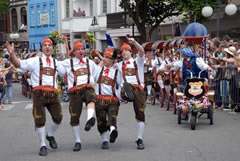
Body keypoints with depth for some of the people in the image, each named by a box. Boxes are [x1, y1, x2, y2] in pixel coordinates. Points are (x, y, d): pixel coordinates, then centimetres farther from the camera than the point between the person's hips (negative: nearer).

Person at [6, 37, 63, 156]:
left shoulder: (56, 62, 17)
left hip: (52, 93, 4)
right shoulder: (35, 61, 2)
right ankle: (43, 145, 12)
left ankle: (50, 135, 31)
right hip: (39, 92, -4)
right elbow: (18, 64, -9)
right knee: (40, 119, -3)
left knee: (58, 117, 1)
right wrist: (12, 54, -25)